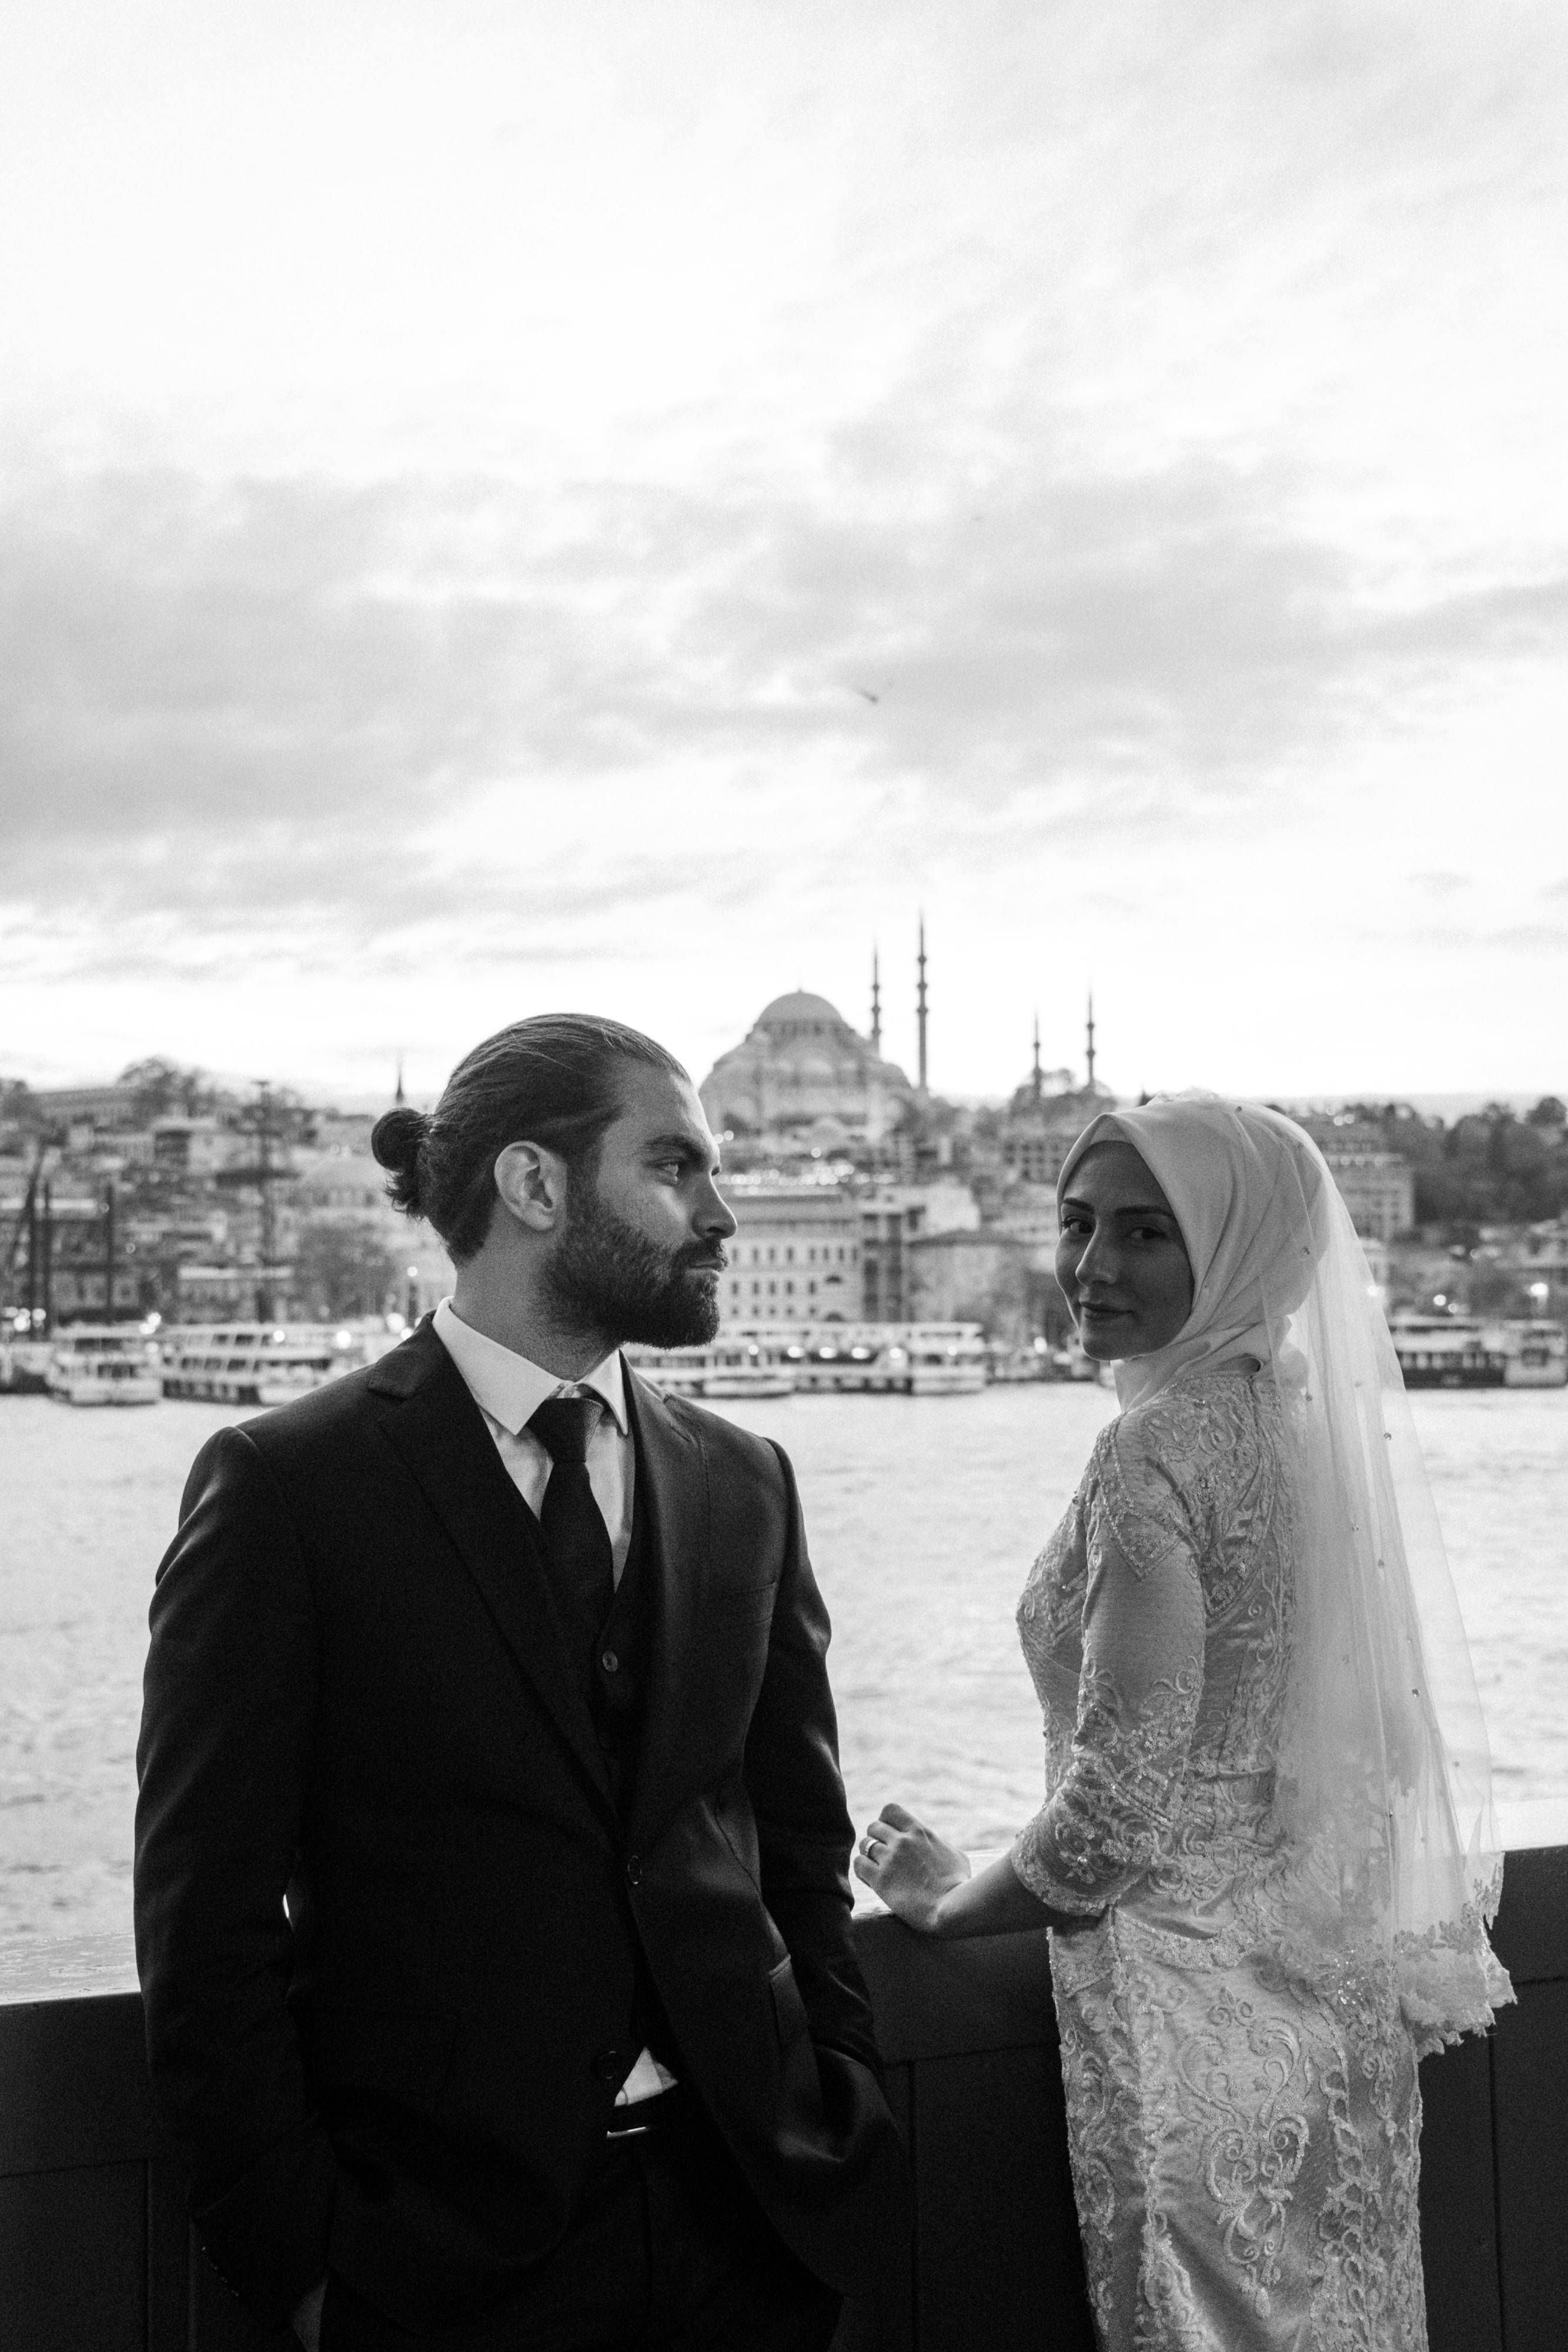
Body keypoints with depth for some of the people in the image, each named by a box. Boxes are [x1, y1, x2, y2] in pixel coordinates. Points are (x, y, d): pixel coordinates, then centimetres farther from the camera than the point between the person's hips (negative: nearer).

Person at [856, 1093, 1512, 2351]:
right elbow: (1378, 1742, 13)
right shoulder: (1311, 1416, 6)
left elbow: (1119, 1810, -22)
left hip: (1199, 2000, -8)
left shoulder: (1162, 1443, -20)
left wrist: (951, 1898, -5)